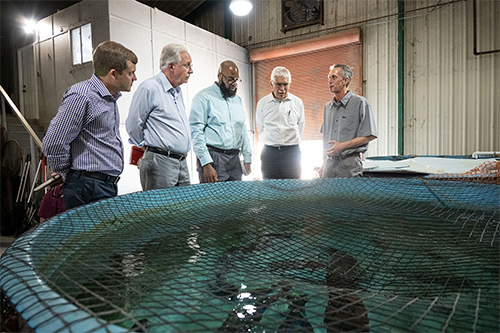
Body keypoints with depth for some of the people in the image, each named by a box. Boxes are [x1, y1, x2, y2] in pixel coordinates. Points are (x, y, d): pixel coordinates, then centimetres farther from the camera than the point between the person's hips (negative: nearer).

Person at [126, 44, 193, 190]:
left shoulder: (178, 91, 17)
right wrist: (146, 147, 6)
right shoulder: (149, 88, -11)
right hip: (160, 163, -8)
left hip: (182, 162, 8)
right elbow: (133, 124, -8)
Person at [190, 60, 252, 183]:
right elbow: (196, 132, -12)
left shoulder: (237, 99, 17)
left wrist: (247, 159, 14)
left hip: (235, 159, 7)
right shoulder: (204, 97, -5)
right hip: (213, 158, -6)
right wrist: (206, 164, -18)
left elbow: (243, 130, 21)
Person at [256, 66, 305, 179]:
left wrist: (291, 143, 10)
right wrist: (271, 144, 10)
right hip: (269, 153, 0)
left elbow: (300, 128, 13)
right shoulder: (262, 103, 6)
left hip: (292, 153, 0)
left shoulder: (297, 102, 6)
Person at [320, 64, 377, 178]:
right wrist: (323, 163, 12)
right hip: (329, 164, 5)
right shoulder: (328, 106, 14)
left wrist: (343, 145, -16)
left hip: (349, 165, -5)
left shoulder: (360, 103, -4)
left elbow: (369, 136, -9)